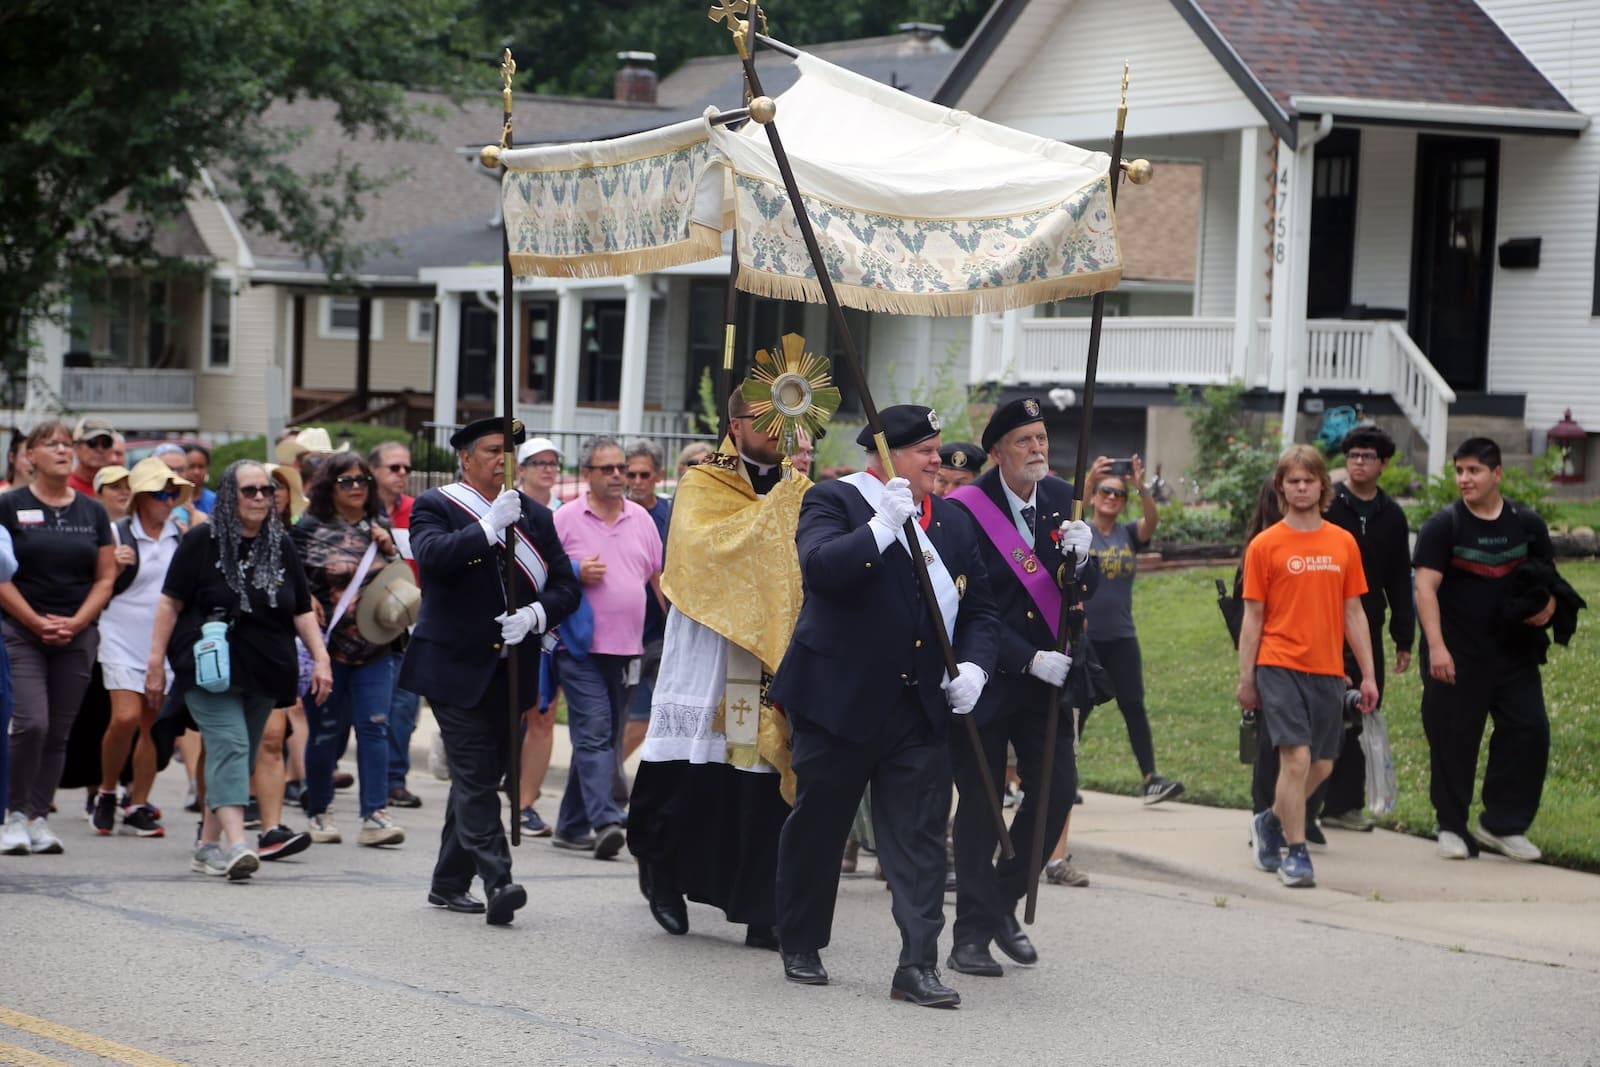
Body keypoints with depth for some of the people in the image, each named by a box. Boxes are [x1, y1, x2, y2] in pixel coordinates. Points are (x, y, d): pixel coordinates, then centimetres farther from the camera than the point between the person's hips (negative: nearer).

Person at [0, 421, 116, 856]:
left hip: (77, 636, 4)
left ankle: (40, 817, 11)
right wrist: (38, 623, -11)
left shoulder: (92, 511, 9)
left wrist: (74, 623, -5)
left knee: (59, 731, 4)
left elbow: (106, 577, 8)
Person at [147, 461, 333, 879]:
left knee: (242, 756, 6)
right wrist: (156, 661, -5)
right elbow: (171, 602, 0)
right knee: (229, 744, -20)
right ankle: (235, 844, -33)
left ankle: (208, 845, 16)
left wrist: (320, 657, 5)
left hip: (265, 671, 5)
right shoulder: (202, 541, -1)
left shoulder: (281, 545, 12)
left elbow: (302, 609, 16)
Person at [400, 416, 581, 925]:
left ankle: (449, 883, 19)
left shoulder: (534, 515, 13)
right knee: (474, 776, -12)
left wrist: (535, 616, -11)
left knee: (479, 776, 9)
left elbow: (566, 586, 8)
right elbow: (432, 556, -21)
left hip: (511, 669, 5)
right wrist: (489, 527, -26)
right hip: (455, 667, -5)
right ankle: (497, 881, -19)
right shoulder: (435, 507, 0)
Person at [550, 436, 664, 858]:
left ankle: (572, 826, 17)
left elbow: (659, 578, 18)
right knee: (594, 735, -14)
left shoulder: (641, 518, 12)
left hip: (625, 648, 5)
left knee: (603, 739, 9)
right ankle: (606, 822, -23)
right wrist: (576, 575, -15)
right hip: (581, 648, -5)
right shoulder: (565, 519, -2)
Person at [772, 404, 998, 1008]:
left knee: (919, 837, -4)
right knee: (817, 826, 9)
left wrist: (973, 666, -1)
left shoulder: (953, 523, 13)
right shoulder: (833, 502, -5)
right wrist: (882, 527, -27)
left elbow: (979, 610, 16)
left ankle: (918, 965, -5)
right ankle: (801, 949, 25)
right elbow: (820, 567, -24)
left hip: (922, 709, 4)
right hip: (840, 701, -4)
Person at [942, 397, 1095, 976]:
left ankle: (1002, 903, 20)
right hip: (985, 674, -5)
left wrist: (1079, 559, -17)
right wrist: (1029, 660, -19)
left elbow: (1084, 593, 5)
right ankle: (972, 933, 9)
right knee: (980, 804, 0)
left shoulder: (1061, 500, 4)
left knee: (1056, 790, 0)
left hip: (1047, 675, 5)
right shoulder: (966, 509, -13)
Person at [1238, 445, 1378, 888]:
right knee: (1297, 756, -14)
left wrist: (1368, 675, 9)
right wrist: (1245, 680, -1)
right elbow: (1252, 617, 1)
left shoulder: (1343, 544, 8)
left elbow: (1354, 612, 12)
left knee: (1322, 765, 8)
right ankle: (1295, 853, -6)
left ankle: (1271, 822, 33)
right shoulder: (1265, 545, -1)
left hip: (1328, 669, 4)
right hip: (1280, 665, -4)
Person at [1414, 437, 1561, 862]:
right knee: (1453, 740, 0)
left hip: (1514, 652, 3)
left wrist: (1548, 606, -6)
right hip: (1457, 656, -3)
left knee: (1529, 732, -3)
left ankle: (1503, 825, 7)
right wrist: (1436, 647, -22)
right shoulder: (1443, 526, -4)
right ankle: (1452, 827, 13)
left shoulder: (1526, 524, 7)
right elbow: (1426, 587, -11)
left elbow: (1550, 576, 17)